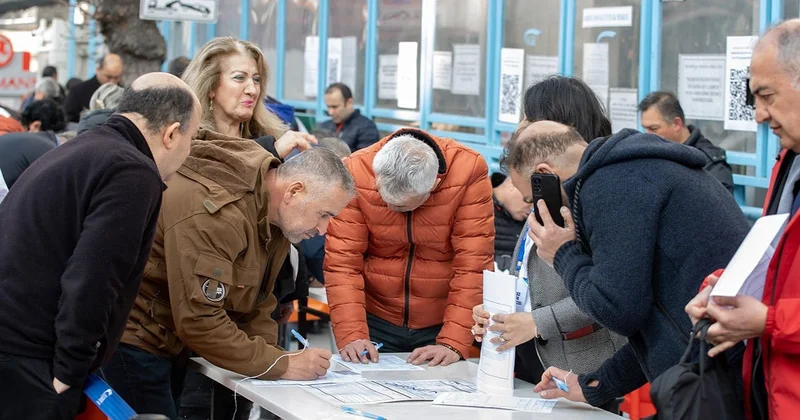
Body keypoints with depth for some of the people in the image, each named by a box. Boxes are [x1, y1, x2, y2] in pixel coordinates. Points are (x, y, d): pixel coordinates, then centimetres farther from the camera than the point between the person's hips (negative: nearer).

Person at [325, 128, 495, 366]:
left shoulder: (470, 171, -20)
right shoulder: (355, 173, -17)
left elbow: (473, 265, -21)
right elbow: (342, 262, -16)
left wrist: (453, 343, -26)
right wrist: (351, 336, -25)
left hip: (441, 324, -1)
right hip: (375, 323, 1)